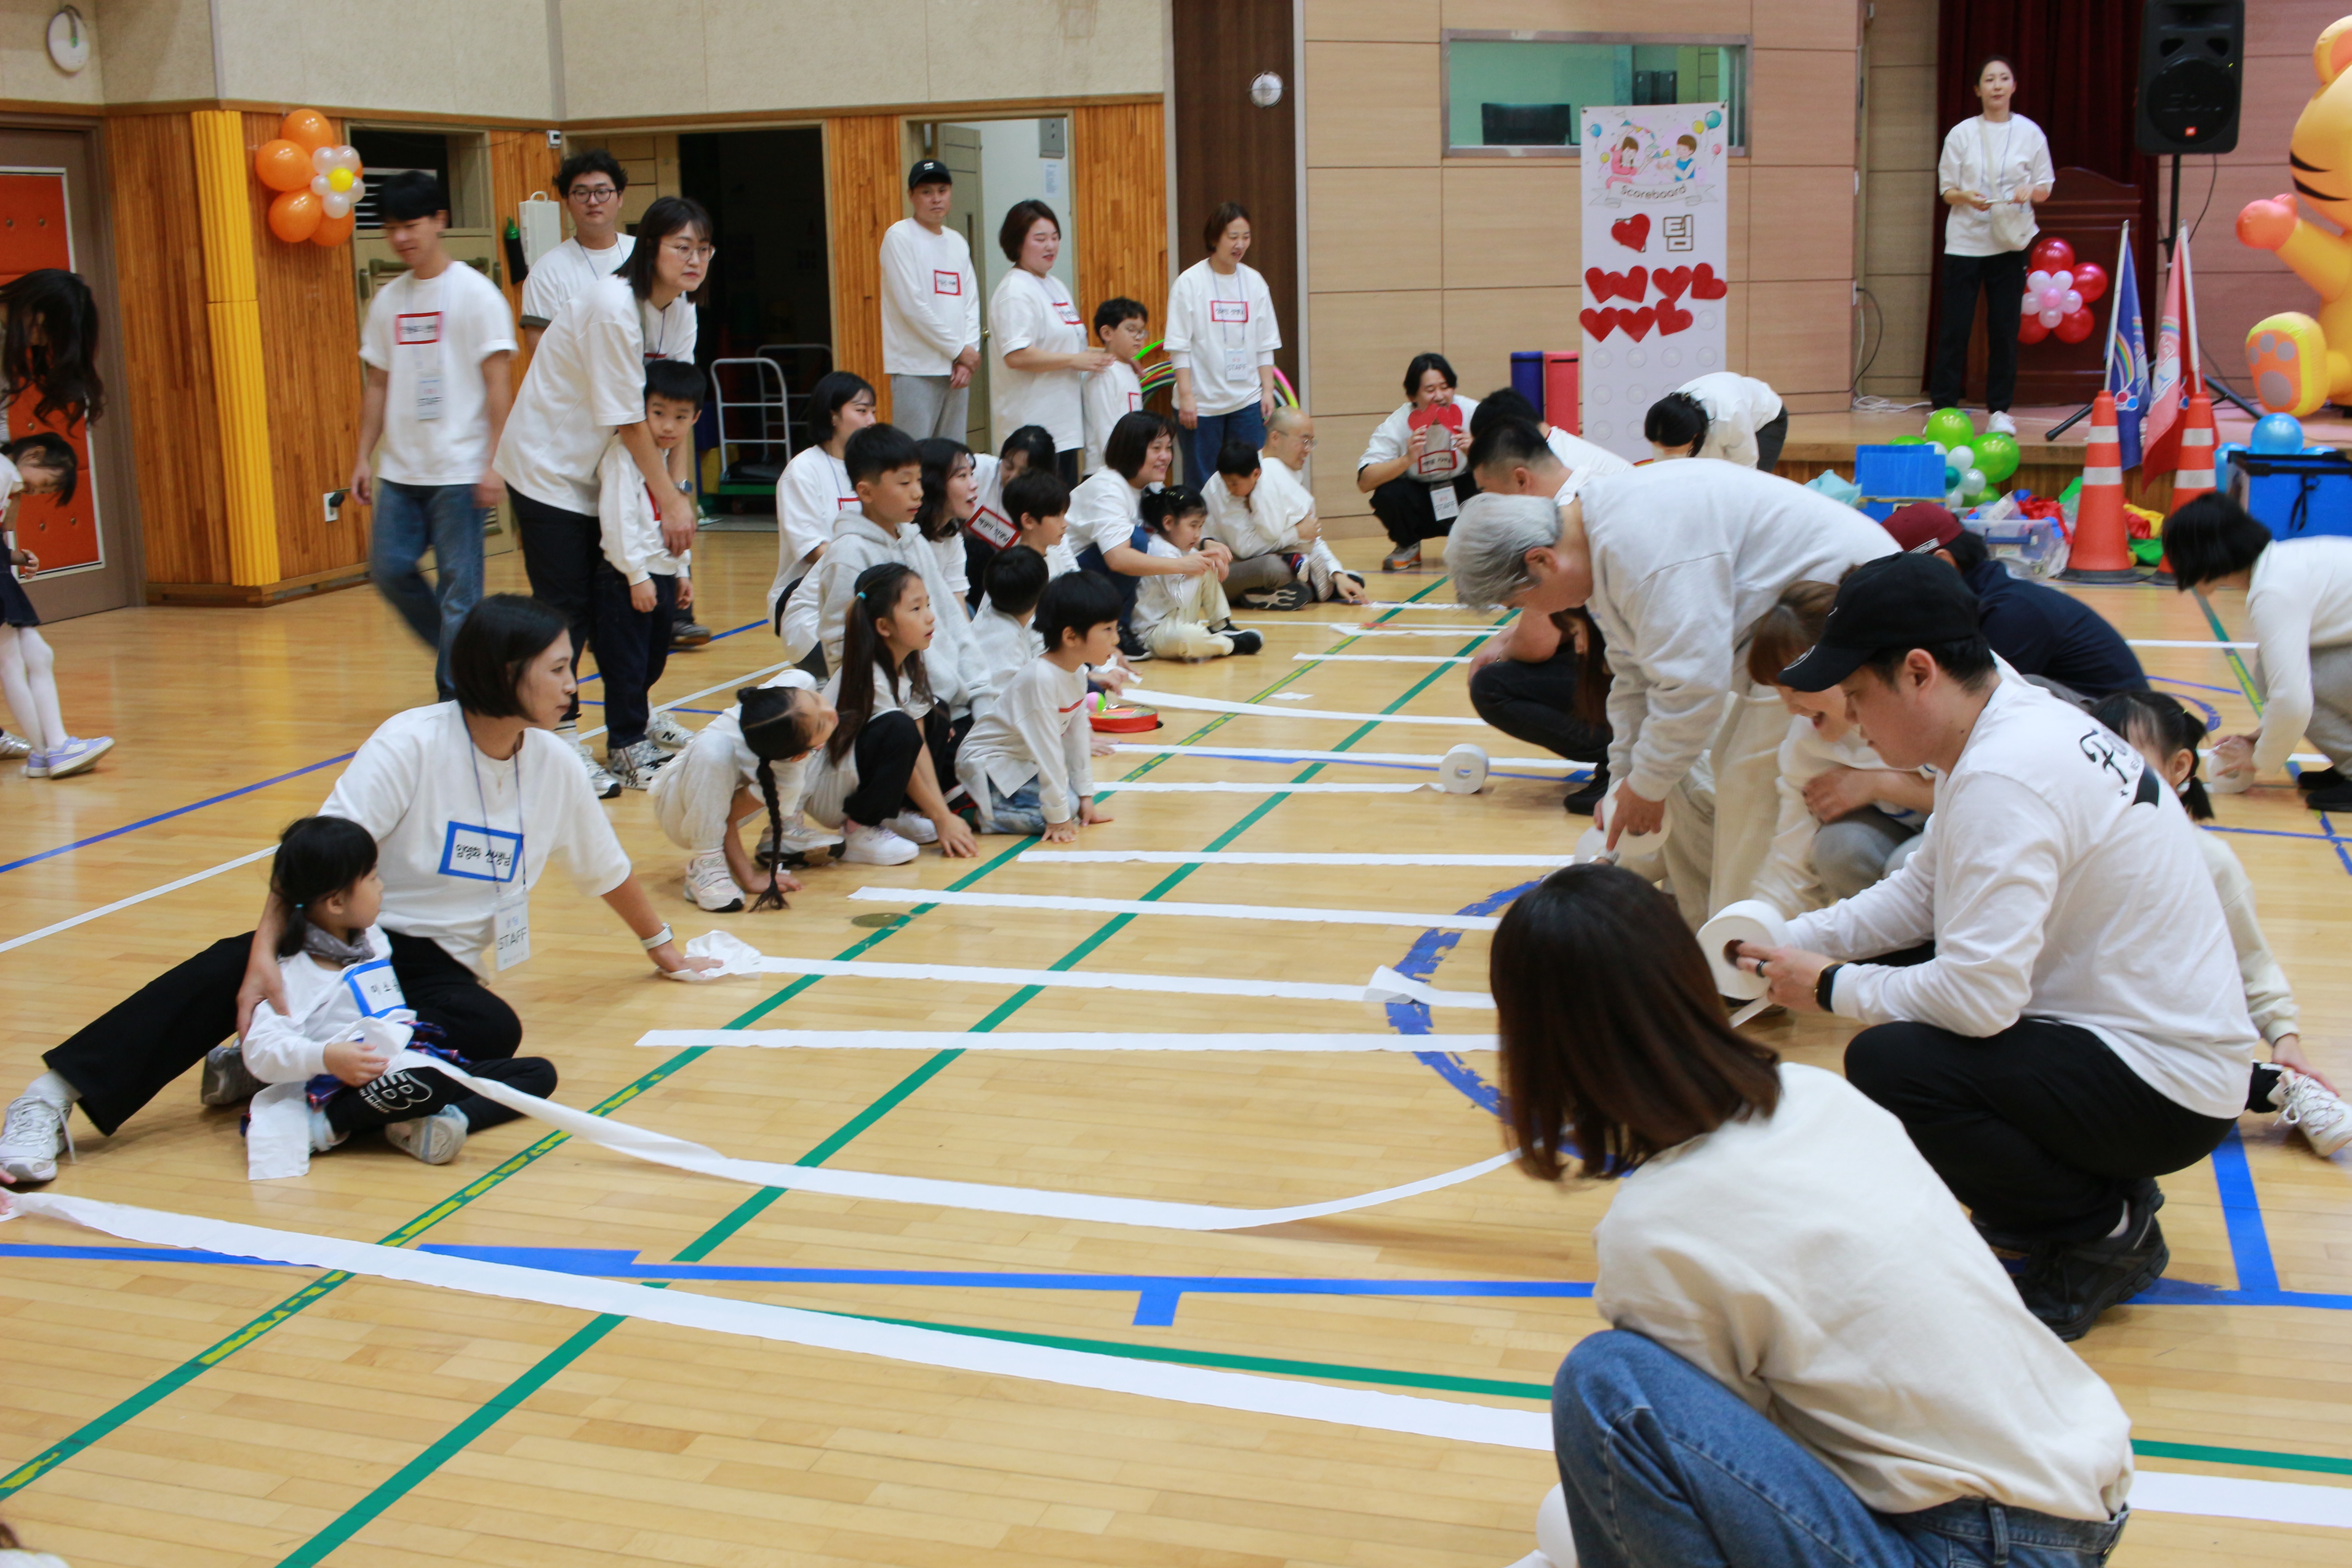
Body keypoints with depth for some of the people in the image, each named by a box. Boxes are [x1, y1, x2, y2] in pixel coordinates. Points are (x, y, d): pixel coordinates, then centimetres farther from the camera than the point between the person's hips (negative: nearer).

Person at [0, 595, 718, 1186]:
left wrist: (665, 950, 28)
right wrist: (265, 951, -35)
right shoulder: (412, 744, -14)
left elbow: (604, 867, 17)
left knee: (493, 1030, -31)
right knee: (232, 967, -34)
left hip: (441, 968, 4)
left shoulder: (553, 764, 1)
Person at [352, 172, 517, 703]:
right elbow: (379, 385, 16)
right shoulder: (387, 300, 12)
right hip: (400, 469, 6)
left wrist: (495, 462, -13)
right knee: (389, 569, 4)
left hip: (460, 469, -6)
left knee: (458, 587, -3)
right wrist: (364, 457, 10)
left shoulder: (476, 293, -4)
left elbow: (498, 382, -7)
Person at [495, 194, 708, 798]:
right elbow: (627, 418, -23)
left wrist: (678, 491, -10)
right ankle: (560, 742, -2)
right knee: (567, 609, -8)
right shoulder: (612, 307, -25)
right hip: (548, 466, -8)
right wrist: (670, 500, -19)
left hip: (601, 474, 8)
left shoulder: (680, 310, 1)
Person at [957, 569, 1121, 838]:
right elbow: (1048, 750, -29)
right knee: (1067, 805, -19)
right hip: (990, 764, -10)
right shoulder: (1041, 678, -31)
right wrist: (1059, 817, -25)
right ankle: (977, 814, -10)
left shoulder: (1078, 673, -2)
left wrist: (1086, 795, 5)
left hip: (1025, 760, 10)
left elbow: (1077, 734, 5)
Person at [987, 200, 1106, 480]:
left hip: (1066, 422, 10)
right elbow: (1016, 356, -23)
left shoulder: (1055, 286, 19)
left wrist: (1098, 354, 13)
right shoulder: (1015, 291, -12)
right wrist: (1074, 360, -18)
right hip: (1035, 424, -10)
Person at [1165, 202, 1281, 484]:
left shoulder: (1254, 281, 7)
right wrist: (1186, 396, -12)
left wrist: (1268, 390, 4)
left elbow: (1265, 345, 11)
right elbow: (1179, 347, -6)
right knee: (1202, 485, 1)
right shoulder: (1190, 282, -5)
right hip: (1202, 403, -4)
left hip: (1248, 400, 4)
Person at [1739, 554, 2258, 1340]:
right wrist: (1790, 944, 3)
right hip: (2158, 1038, 10)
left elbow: (1980, 997, -28)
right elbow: (1923, 890, 13)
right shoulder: (2018, 719, 5)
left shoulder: (2002, 777, -26)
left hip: (2165, 1087, -10)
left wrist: (1833, 988, -13)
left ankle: (2106, 1232, -3)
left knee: (1888, 1062, -25)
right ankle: (2104, 1187, 16)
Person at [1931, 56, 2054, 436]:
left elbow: (2045, 188, 10)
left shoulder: (2030, 133, 6)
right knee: (1955, 327, -3)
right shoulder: (1962, 134, 4)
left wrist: (2029, 192, -13)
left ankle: (1999, 410, 8)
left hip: (2010, 242, 1)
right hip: (1965, 239, -1)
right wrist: (1966, 198, -17)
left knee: (2004, 327, 1)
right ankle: (1943, 407, 4)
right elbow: (1947, 189, 4)